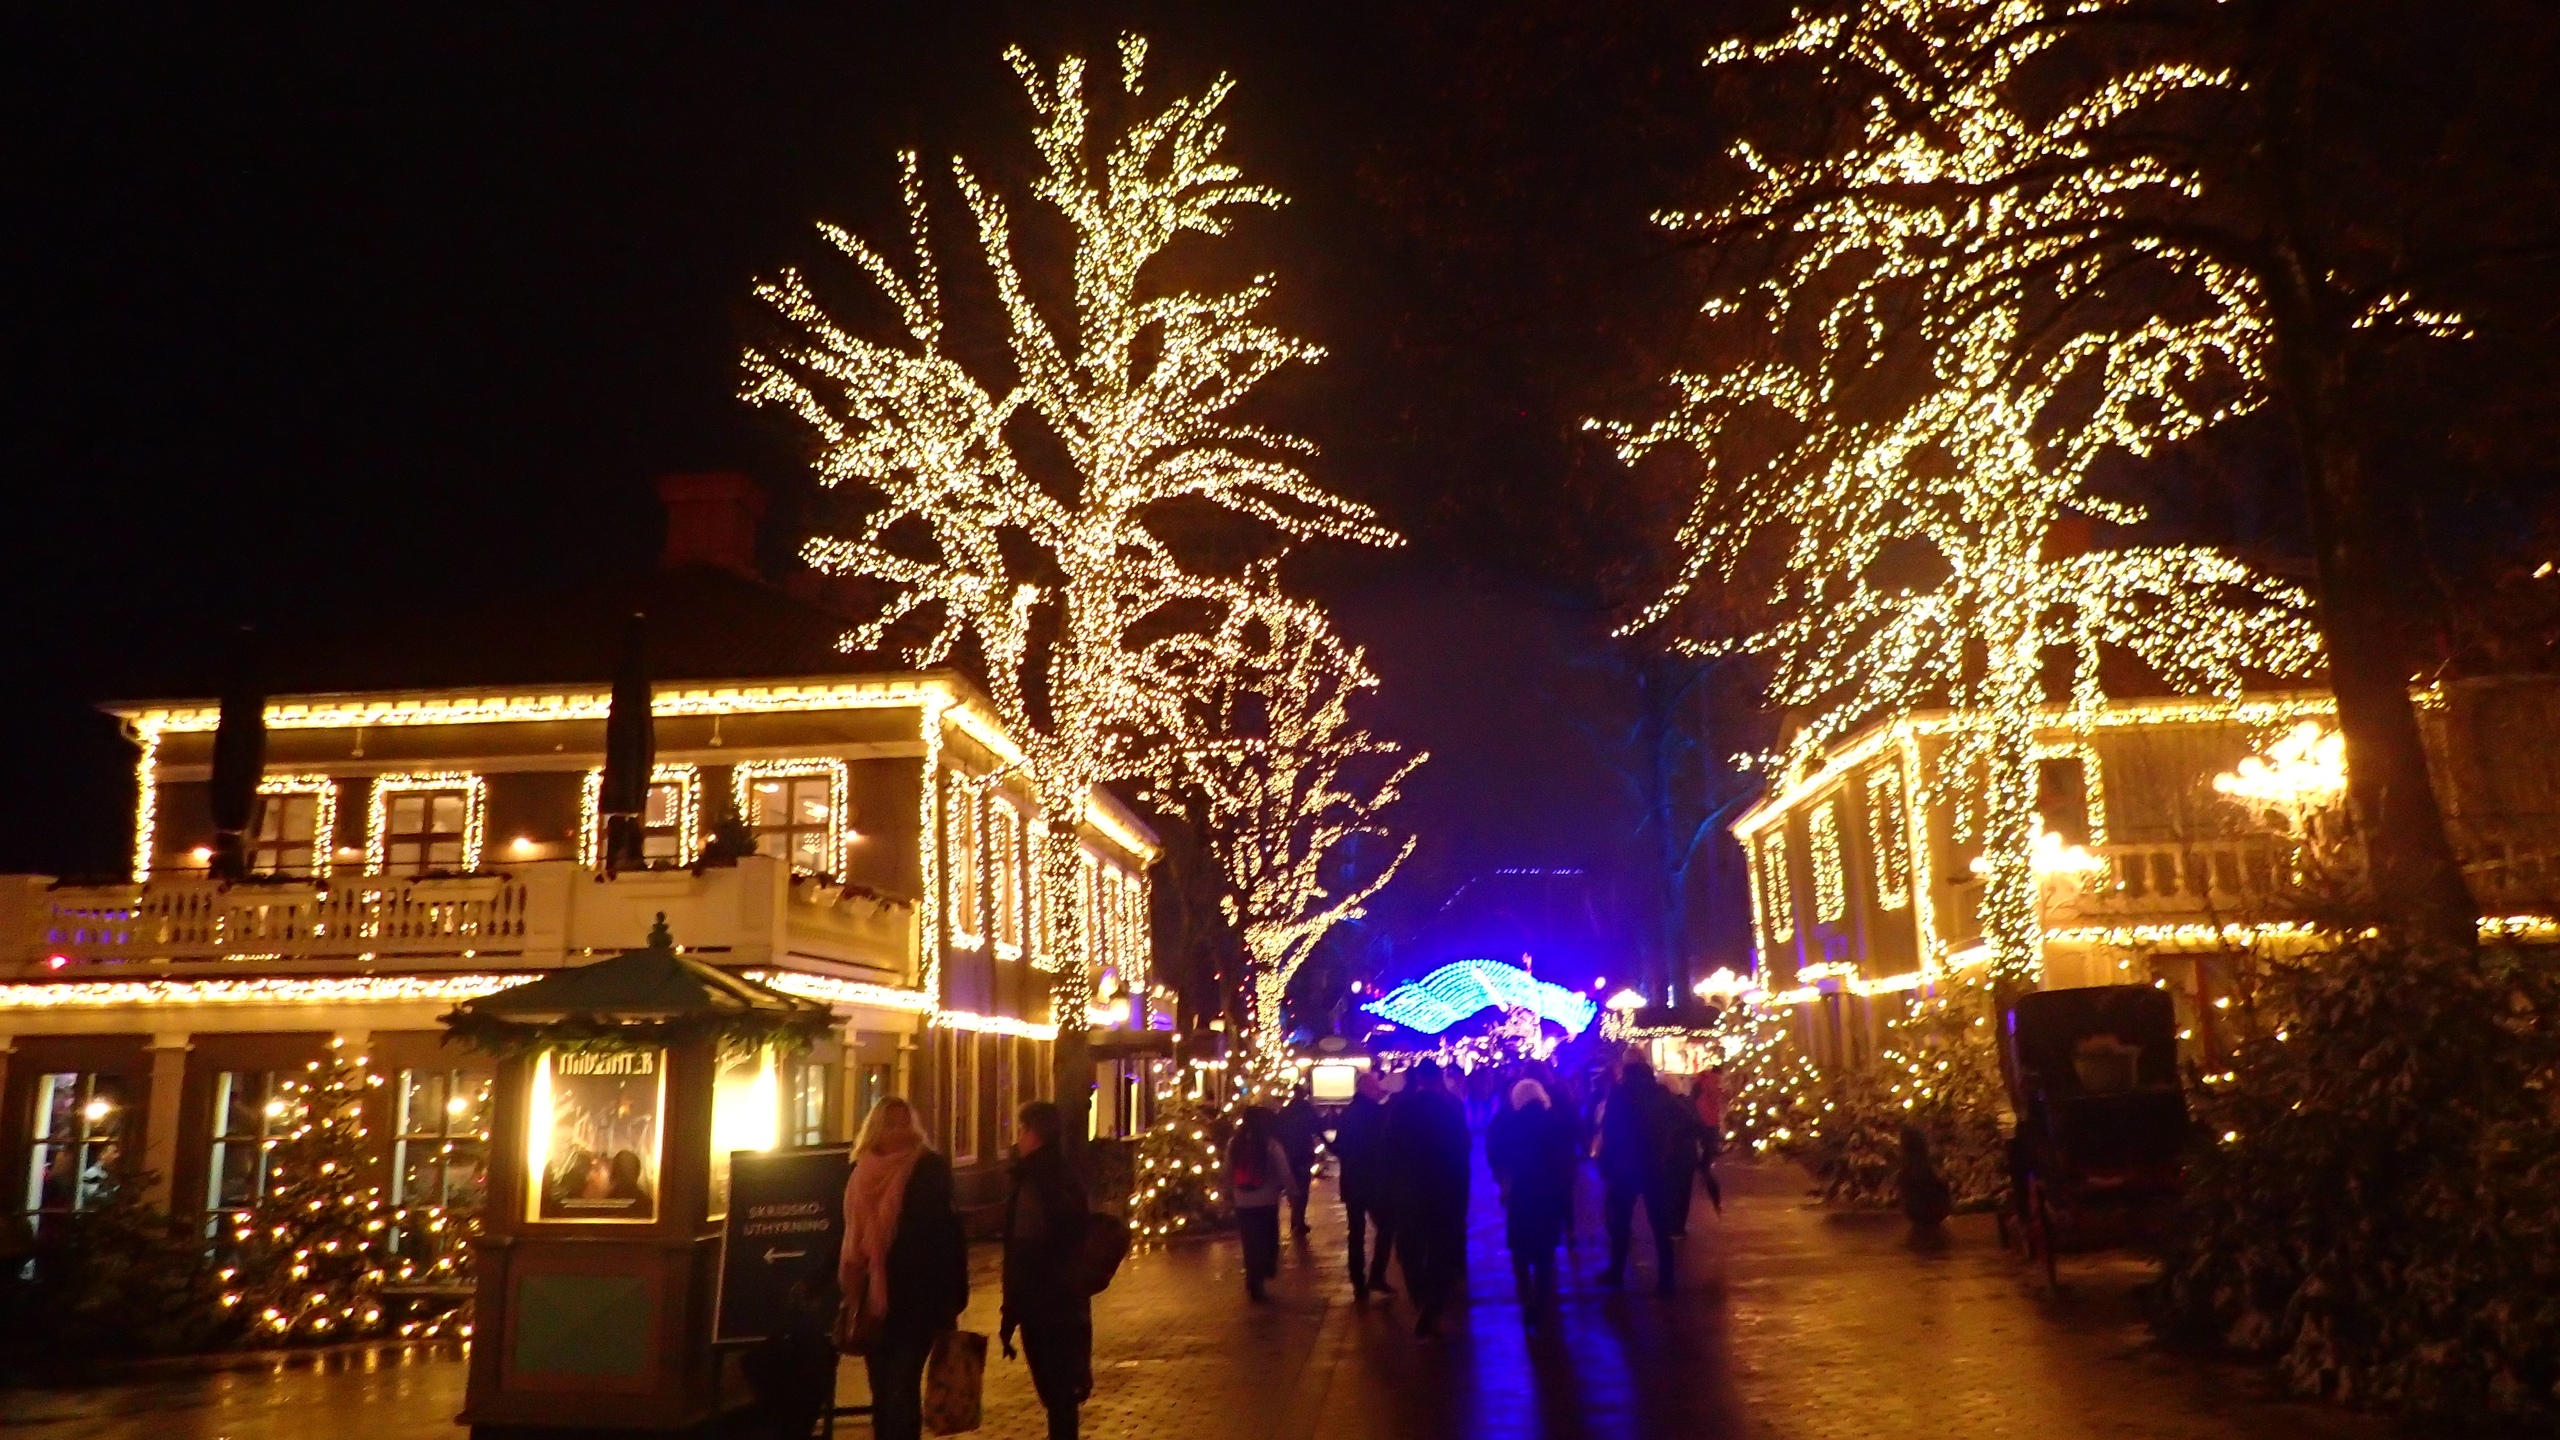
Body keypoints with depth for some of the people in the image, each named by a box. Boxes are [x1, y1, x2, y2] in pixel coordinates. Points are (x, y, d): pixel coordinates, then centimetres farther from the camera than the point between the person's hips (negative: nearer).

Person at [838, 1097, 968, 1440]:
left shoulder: (930, 1170, -5)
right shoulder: (860, 1173, 7)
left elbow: (948, 1234, -8)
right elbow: (848, 1237, 13)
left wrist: (950, 1297, -12)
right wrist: (846, 1292, 11)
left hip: (914, 1300, -4)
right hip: (870, 1300, 5)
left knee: (901, 1389, -8)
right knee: (881, 1390, 12)